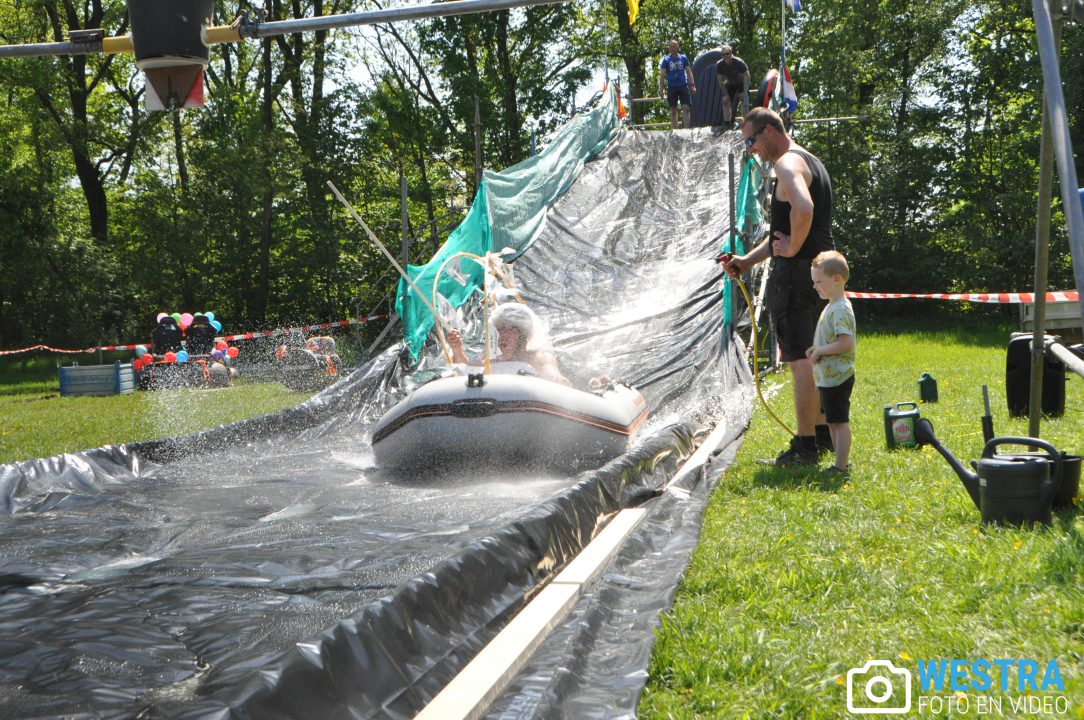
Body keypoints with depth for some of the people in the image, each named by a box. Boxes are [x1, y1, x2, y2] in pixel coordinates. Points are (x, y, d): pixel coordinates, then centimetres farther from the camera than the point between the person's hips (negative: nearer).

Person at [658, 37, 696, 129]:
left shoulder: (683, 58, 8)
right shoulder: (666, 60, 3)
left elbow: (689, 72, 9)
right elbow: (662, 75, 1)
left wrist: (692, 85, 1)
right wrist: (661, 88, -8)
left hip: (683, 86, 1)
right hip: (672, 87, -1)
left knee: (686, 108, -8)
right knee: (673, 111, 3)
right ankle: (675, 130, 6)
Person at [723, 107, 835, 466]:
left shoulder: (788, 163, -12)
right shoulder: (811, 161, 21)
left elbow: (803, 209, -35)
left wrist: (792, 248, -20)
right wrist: (747, 260, 17)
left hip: (797, 271, -11)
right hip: (820, 268, 11)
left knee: (800, 359, -7)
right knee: (813, 357, 18)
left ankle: (805, 446, -5)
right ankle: (822, 432, 26)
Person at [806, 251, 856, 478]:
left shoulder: (840, 310, -19)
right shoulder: (832, 307, 14)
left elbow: (845, 343, -27)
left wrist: (820, 351, -18)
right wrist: (816, 349, 8)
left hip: (837, 379, -11)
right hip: (828, 378, 11)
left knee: (840, 422, -5)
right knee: (833, 422, 17)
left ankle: (841, 467, -1)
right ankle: (842, 462, 26)